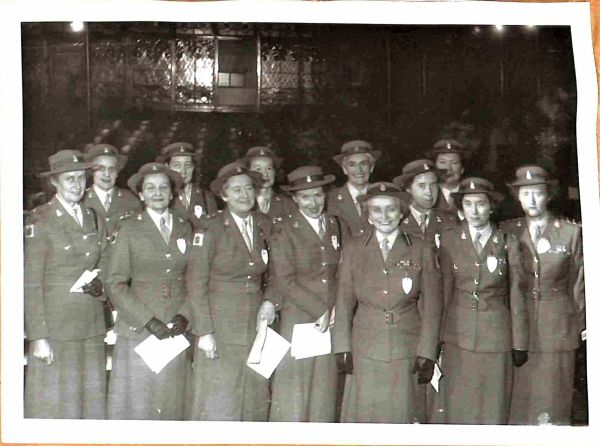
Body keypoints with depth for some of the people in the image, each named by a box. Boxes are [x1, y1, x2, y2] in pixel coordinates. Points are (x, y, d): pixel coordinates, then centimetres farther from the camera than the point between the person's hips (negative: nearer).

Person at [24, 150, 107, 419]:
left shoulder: (94, 219, 11)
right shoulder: (40, 222, -7)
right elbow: (31, 284, -9)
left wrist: (100, 284, -2)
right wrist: (38, 337, -13)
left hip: (91, 326, 5)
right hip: (55, 326, -5)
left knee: (91, 399, 8)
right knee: (53, 403, 1)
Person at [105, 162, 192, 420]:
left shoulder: (185, 229, 10)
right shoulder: (127, 229, 0)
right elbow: (115, 284, -5)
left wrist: (184, 315, -6)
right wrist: (148, 320, -13)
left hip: (177, 330, 3)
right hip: (138, 330, -3)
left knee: (171, 401, 5)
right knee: (136, 401, 1)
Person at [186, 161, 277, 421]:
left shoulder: (264, 227, 7)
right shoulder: (210, 231, -8)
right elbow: (196, 285, -8)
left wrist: (271, 301, 0)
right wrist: (204, 332, -12)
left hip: (256, 325, 5)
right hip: (220, 329, -5)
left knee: (256, 403, 8)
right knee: (217, 405, -1)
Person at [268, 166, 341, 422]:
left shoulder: (333, 225, 11)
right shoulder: (286, 233, -5)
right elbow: (286, 282, -10)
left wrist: (337, 309, 3)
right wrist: (319, 310, -12)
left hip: (331, 321, 5)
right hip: (298, 319, -4)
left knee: (325, 389, 7)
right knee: (293, 391, -2)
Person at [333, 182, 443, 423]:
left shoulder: (422, 251, 1)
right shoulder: (353, 250, 5)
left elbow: (431, 306, 1)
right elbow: (344, 302, 6)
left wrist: (426, 353, -4)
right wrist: (342, 348, 1)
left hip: (407, 349, -1)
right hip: (365, 349, 1)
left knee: (402, 413, 3)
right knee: (364, 414, 2)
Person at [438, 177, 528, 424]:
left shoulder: (507, 243, 1)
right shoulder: (449, 240, 2)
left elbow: (516, 295, 3)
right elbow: (444, 290, 4)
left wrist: (520, 344, 3)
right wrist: (436, 336, 5)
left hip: (496, 335, 0)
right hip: (458, 335, 1)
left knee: (493, 409, 5)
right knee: (459, 407, 6)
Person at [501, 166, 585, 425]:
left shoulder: (571, 231, 3)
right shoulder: (507, 231, 5)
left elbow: (578, 282, 6)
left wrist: (581, 324, 5)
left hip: (558, 323, -1)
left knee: (553, 392, 2)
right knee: (519, 396, 3)